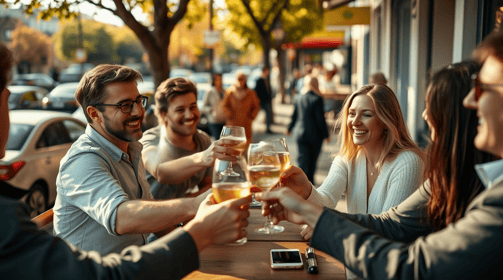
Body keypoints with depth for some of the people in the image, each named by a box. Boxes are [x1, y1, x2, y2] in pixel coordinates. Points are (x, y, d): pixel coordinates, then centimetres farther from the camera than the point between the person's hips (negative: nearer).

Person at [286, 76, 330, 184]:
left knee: (303, 158, 5)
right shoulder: (317, 99, -14)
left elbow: (294, 116, 9)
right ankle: (310, 181, 28)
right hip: (315, 135, -3)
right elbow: (320, 119, -14)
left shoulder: (298, 98, 1)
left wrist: (290, 129, 25)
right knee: (313, 159, 15)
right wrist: (326, 135, -5)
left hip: (300, 134, 3)